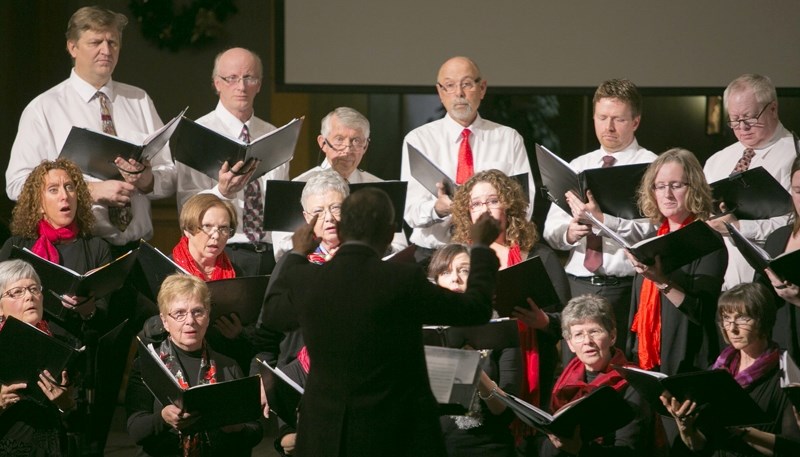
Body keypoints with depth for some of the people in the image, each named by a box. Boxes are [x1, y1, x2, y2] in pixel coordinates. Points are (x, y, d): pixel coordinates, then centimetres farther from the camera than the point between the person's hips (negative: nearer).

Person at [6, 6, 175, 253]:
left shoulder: (140, 101, 10)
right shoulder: (43, 109, 0)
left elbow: (171, 177, 9)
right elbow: (18, 184, -9)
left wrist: (145, 179, -14)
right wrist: (92, 191, -17)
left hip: (136, 248, 3)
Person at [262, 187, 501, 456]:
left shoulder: (306, 280, -6)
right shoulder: (405, 280, -16)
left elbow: (274, 314, 17)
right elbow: (477, 308, -2)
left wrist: (297, 254, 30)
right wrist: (481, 246, 13)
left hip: (326, 435, 3)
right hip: (398, 434, -3)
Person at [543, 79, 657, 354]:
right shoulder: (577, 167, 17)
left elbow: (650, 229, -13)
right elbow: (550, 228, 12)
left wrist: (603, 219, -25)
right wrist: (568, 232, -11)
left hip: (625, 288, -4)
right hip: (577, 286, 4)